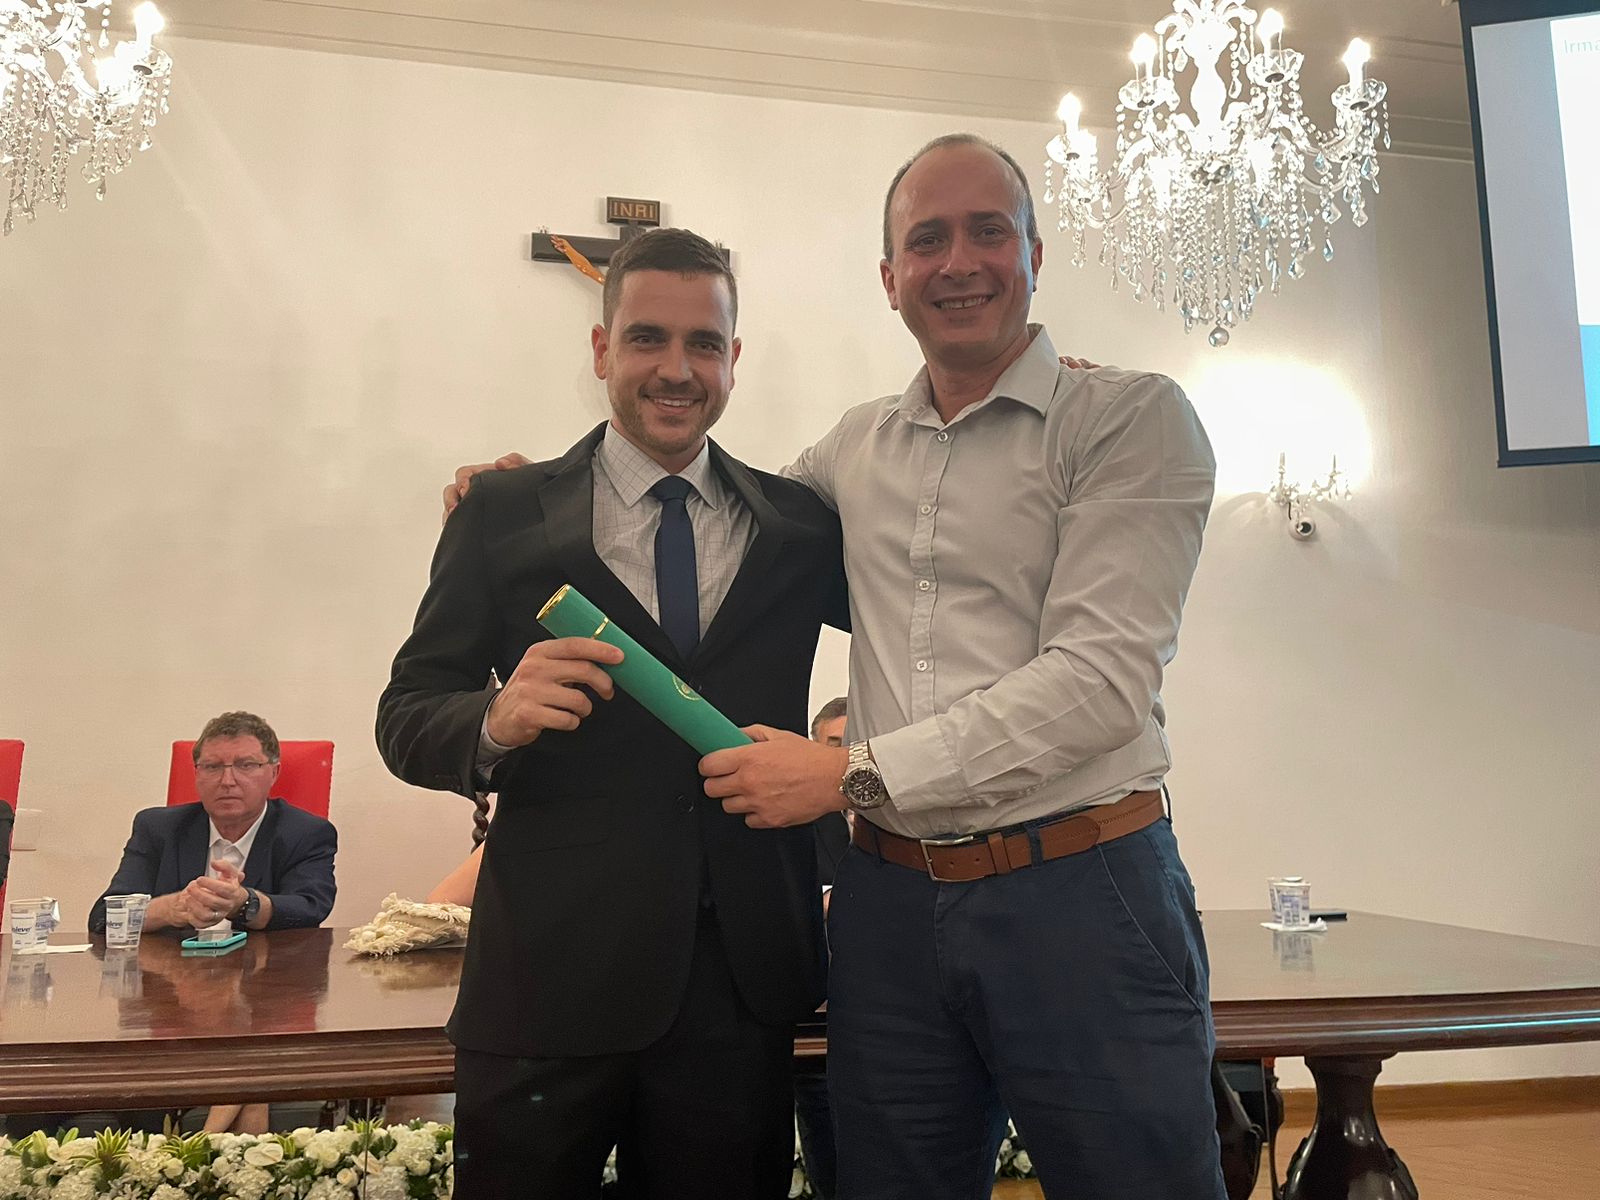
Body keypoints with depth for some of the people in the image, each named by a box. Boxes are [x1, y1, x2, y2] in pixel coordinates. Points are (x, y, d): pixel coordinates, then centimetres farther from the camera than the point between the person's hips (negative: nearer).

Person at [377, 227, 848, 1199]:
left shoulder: (802, 525, 7)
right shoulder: (503, 517, 1)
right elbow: (406, 718, 1)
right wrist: (498, 721, -22)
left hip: (745, 976, 2)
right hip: (550, 975, -1)